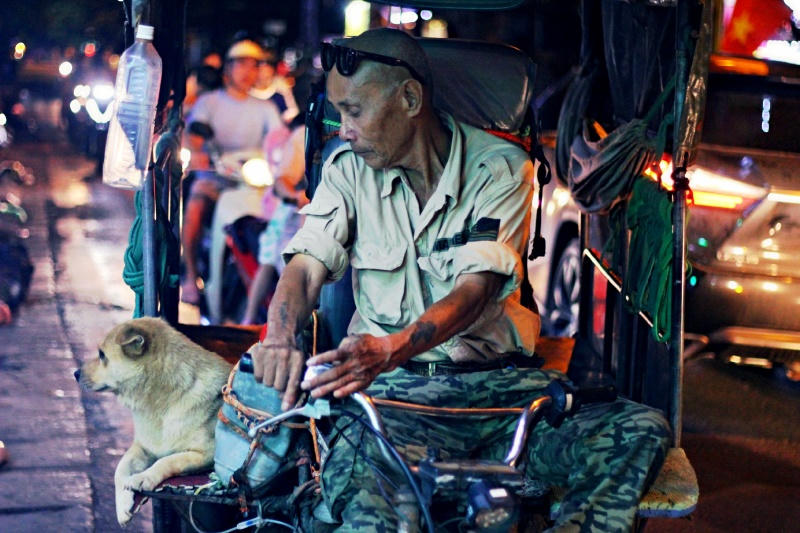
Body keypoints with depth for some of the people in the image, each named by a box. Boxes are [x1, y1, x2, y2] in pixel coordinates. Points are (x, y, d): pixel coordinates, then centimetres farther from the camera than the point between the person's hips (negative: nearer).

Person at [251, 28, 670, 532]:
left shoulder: (501, 169, 0)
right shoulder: (349, 170, 10)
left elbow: (476, 289, -13)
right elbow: (306, 266, 0)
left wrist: (390, 348, -33)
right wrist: (281, 339, -26)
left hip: (495, 381, 1)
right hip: (392, 387, -1)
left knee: (642, 431, -25)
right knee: (353, 470, -38)